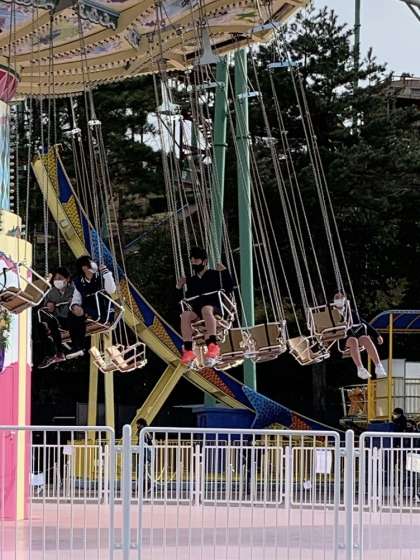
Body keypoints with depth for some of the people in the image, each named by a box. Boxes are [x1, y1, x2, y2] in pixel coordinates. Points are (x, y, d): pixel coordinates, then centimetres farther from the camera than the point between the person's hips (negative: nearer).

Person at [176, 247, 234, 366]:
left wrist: (224, 272, -5)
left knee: (206, 309, -42)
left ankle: (213, 346, -51)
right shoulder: (191, 280, 25)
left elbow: (229, 288, 2)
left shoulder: (215, 275, 13)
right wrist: (180, 288, 17)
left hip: (215, 308, -4)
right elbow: (187, 299, 30)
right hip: (197, 312, 4)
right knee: (185, 315, -32)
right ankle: (188, 351, -42)